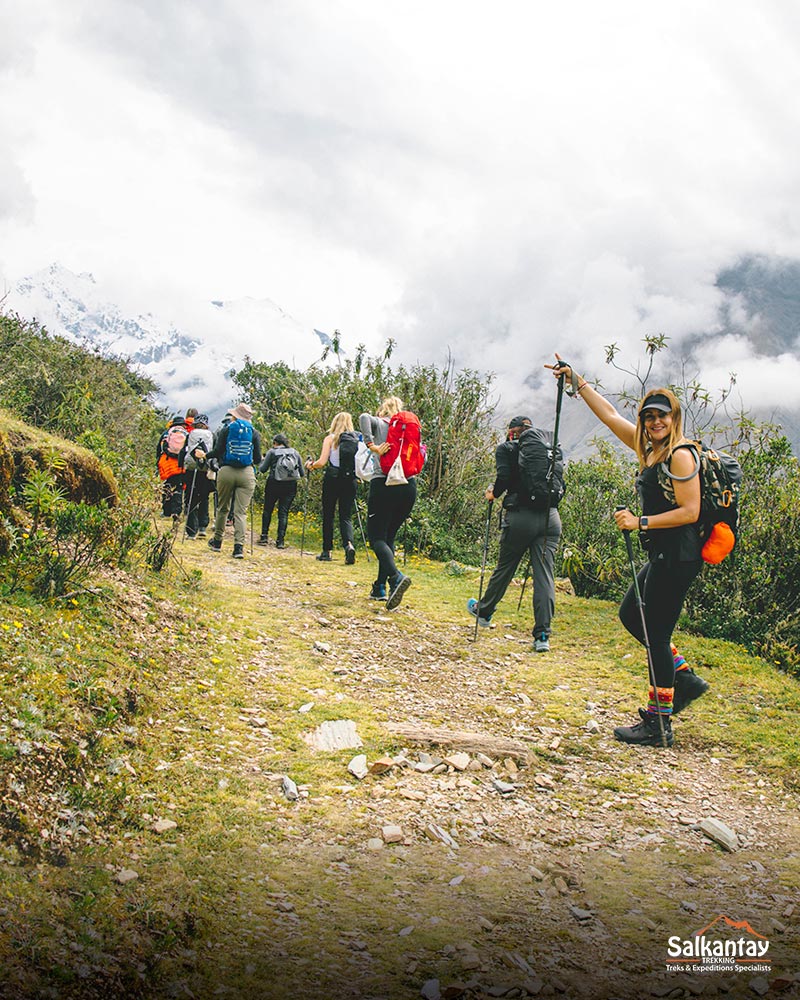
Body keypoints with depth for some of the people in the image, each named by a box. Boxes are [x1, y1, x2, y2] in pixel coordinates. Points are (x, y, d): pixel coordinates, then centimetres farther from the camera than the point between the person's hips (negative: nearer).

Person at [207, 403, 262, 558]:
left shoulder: (226, 429, 4)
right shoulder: (254, 432, 7)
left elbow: (217, 451, -3)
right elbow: (258, 459, 4)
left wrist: (206, 455, 16)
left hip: (226, 471, 0)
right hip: (247, 474, 0)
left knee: (222, 508, 16)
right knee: (241, 511, -1)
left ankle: (217, 541, 28)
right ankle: (239, 546, -12)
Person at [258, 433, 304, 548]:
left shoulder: (272, 452, 0)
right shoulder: (295, 453, 9)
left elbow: (262, 469, 1)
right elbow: (302, 474, 9)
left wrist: (262, 461, 21)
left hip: (273, 484, -2)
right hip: (290, 486, 2)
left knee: (267, 510, 12)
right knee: (284, 512, 4)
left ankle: (264, 536, 10)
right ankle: (280, 541, -1)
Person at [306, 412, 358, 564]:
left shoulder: (330, 438, 0)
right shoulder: (356, 440, 8)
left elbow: (322, 462, -6)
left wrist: (311, 465, 12)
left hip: (333, 477, -2)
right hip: (350, 479, 2)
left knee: (328, 515, 9)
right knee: (346, 516, 4)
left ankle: (327, 551, 12)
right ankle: (349, 544, -22)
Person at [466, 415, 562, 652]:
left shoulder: (506, 448, 5)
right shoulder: (546, 448, 16)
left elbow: (504, 477, -9)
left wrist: (493, 494, 9)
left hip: (520, 516, -3)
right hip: (550, 516, 3)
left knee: (504, 568, 15)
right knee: (544, 575, 0)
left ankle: (483, 611, 37)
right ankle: (542, 636, -4)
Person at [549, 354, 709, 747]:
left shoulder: (681, 455, -13)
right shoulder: (647, 449, 12)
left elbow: (689, 511, -18)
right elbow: (609, 414, 19)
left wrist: (641, 522, -20)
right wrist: (577, 382, 19)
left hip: (677, 557, -10)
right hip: (661, 556, 10)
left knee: (656, 634, -4)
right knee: (630, 614, 18)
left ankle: (658, 724, 6)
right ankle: (684, 678, 25)